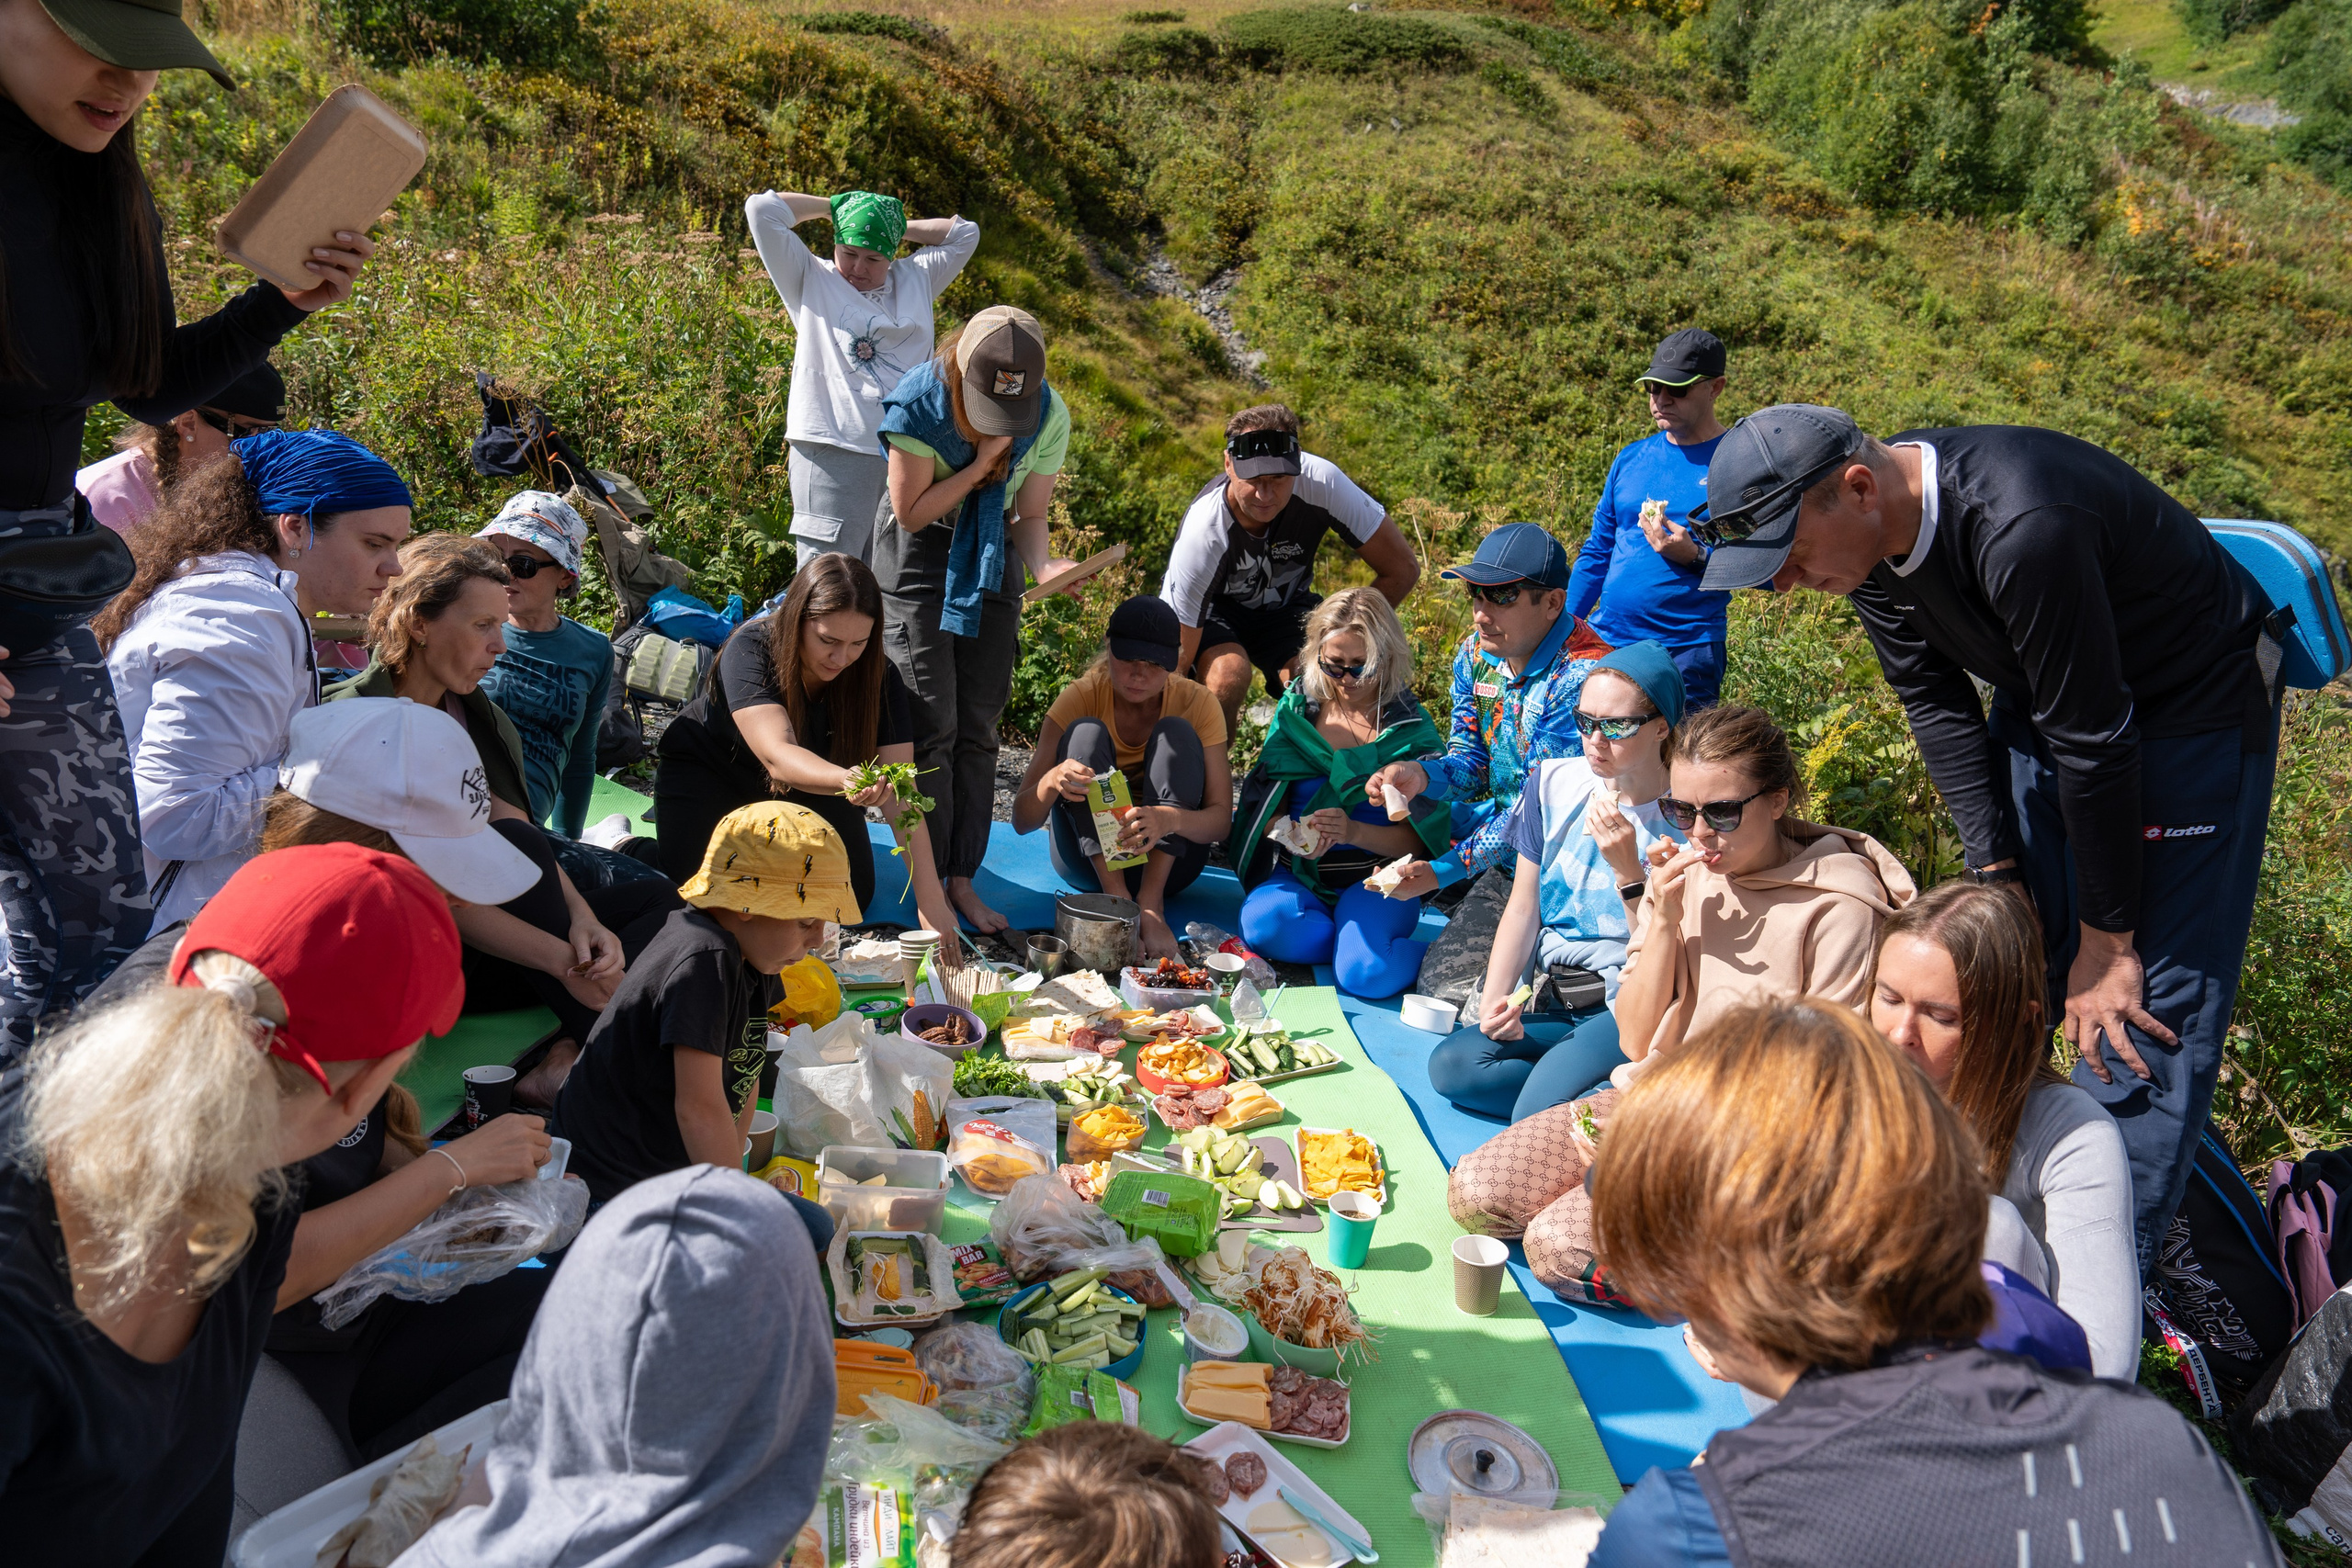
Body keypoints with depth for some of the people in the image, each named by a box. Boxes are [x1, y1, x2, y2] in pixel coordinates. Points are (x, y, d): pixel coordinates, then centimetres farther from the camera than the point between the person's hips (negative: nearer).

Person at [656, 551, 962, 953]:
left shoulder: (879, 675, -26)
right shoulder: (751, 651, -35)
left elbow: (899, 794, -31)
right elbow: (777, 755, -48)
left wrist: (931, 901, -40)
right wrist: (847, 780, -71)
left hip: (807, 784, 3)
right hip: (709, 767, -3)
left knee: (853, 894, -11)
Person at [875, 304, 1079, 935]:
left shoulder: (1050, 416, -13)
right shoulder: (920, 403, -23)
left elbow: (1028, 516, -6)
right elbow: (912, 512, -18)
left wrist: (1044, 563, -27)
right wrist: (981, 465, -26)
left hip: (992, 558, 4)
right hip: (919, 554, -3)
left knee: (979, 728, 3)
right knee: (932, 725, -9)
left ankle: (962, 879, 12)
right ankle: (928, 885, 0)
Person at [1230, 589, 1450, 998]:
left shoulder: (1411, 728, -2)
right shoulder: (1296, 707, 6)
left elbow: (1419, 839, -4)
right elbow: (1266, 801, 6)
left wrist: (1355, 832, -23)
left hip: (1376, 880, -3)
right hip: (1299, 876, 3)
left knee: (1366, 973, -31)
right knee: (1265, 925, -32)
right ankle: (1357, 940, -7)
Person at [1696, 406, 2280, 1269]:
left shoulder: (2020, 529, -37)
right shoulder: (1872, 530, -12)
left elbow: (2094, 745, -28)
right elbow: (1938, 705, -2)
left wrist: (2107, 943, -18)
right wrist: (1996, 876, -6)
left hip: (2192, 708, -7)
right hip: (2042, 699, 7)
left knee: (2140, 1010, -8)